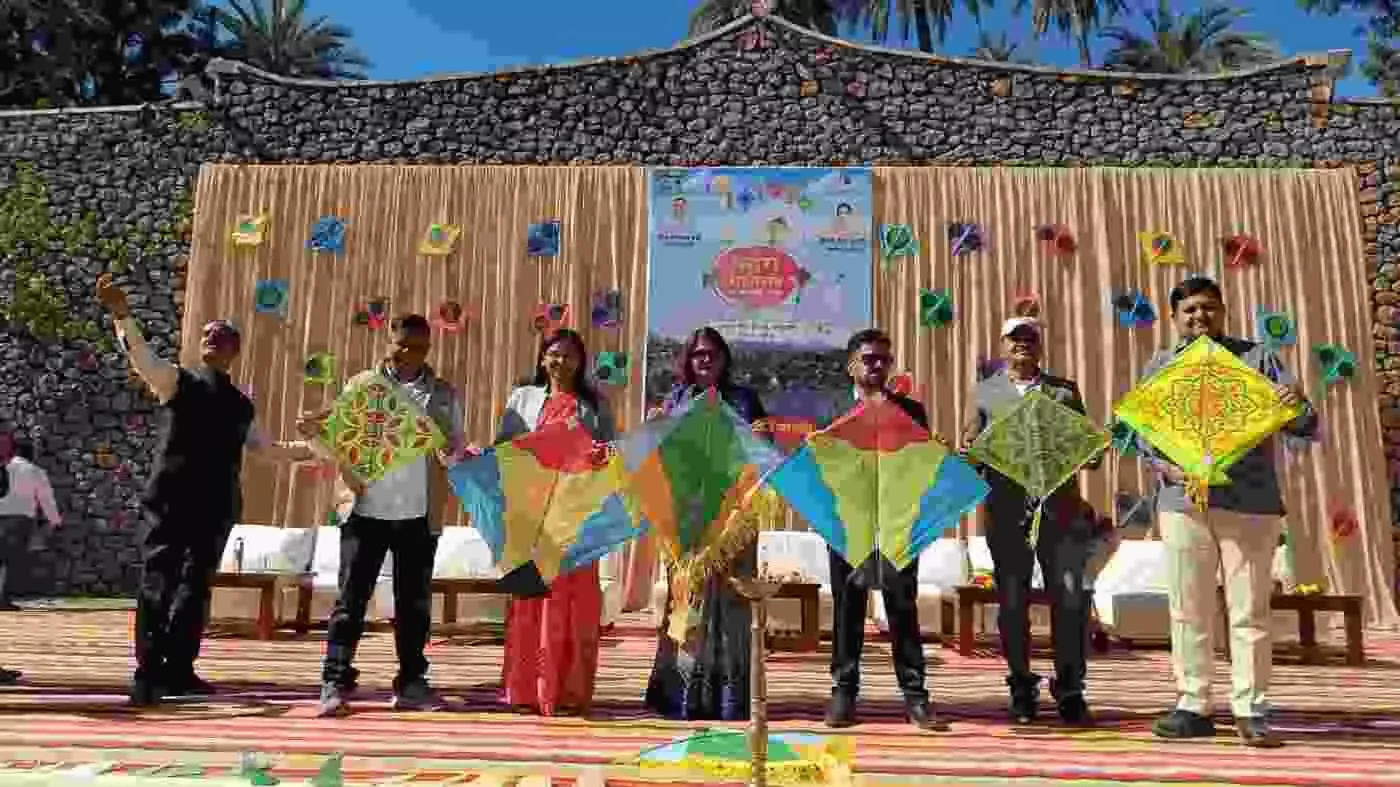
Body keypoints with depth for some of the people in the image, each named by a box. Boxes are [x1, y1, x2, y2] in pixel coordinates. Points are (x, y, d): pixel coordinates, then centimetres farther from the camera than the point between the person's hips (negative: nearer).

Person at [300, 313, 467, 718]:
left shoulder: (444, 395, 9)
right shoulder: (360, 384, 8)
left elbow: (456, 448, 9)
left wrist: (451, 452, -13)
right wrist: (315, 429, -12)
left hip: (419, 514, 1)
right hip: (367, 510, -1)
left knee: (415, 601, 7)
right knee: (351, 598, -1)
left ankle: (411, 683, 16)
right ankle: (336, 683, 5)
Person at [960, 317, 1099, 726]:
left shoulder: (1065, 390, 15)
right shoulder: (983, 392, 13)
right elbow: (969, 447, 8)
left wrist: (1092, 452, -10)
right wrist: (967, 454, -14)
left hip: (1060, 507, 0)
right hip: (1007, 511, 0)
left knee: (1070, 598, -3)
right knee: (1012, 602, 5)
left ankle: (1070, 689, 12)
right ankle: (1021, 689, 18)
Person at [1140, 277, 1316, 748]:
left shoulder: (1256, 359, 9)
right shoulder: (1160, 367, 12)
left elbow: (1304, 429, 6)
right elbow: (1143, 435, 7)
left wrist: (1298, 406, -18)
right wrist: (1166, 466, -13)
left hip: (1249, 501, -1)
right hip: (1183, 501, 1)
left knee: (1250, 610, 1)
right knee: (1189, 610, 5)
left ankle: (1251, 711, 10)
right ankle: (1193, 706, 13)